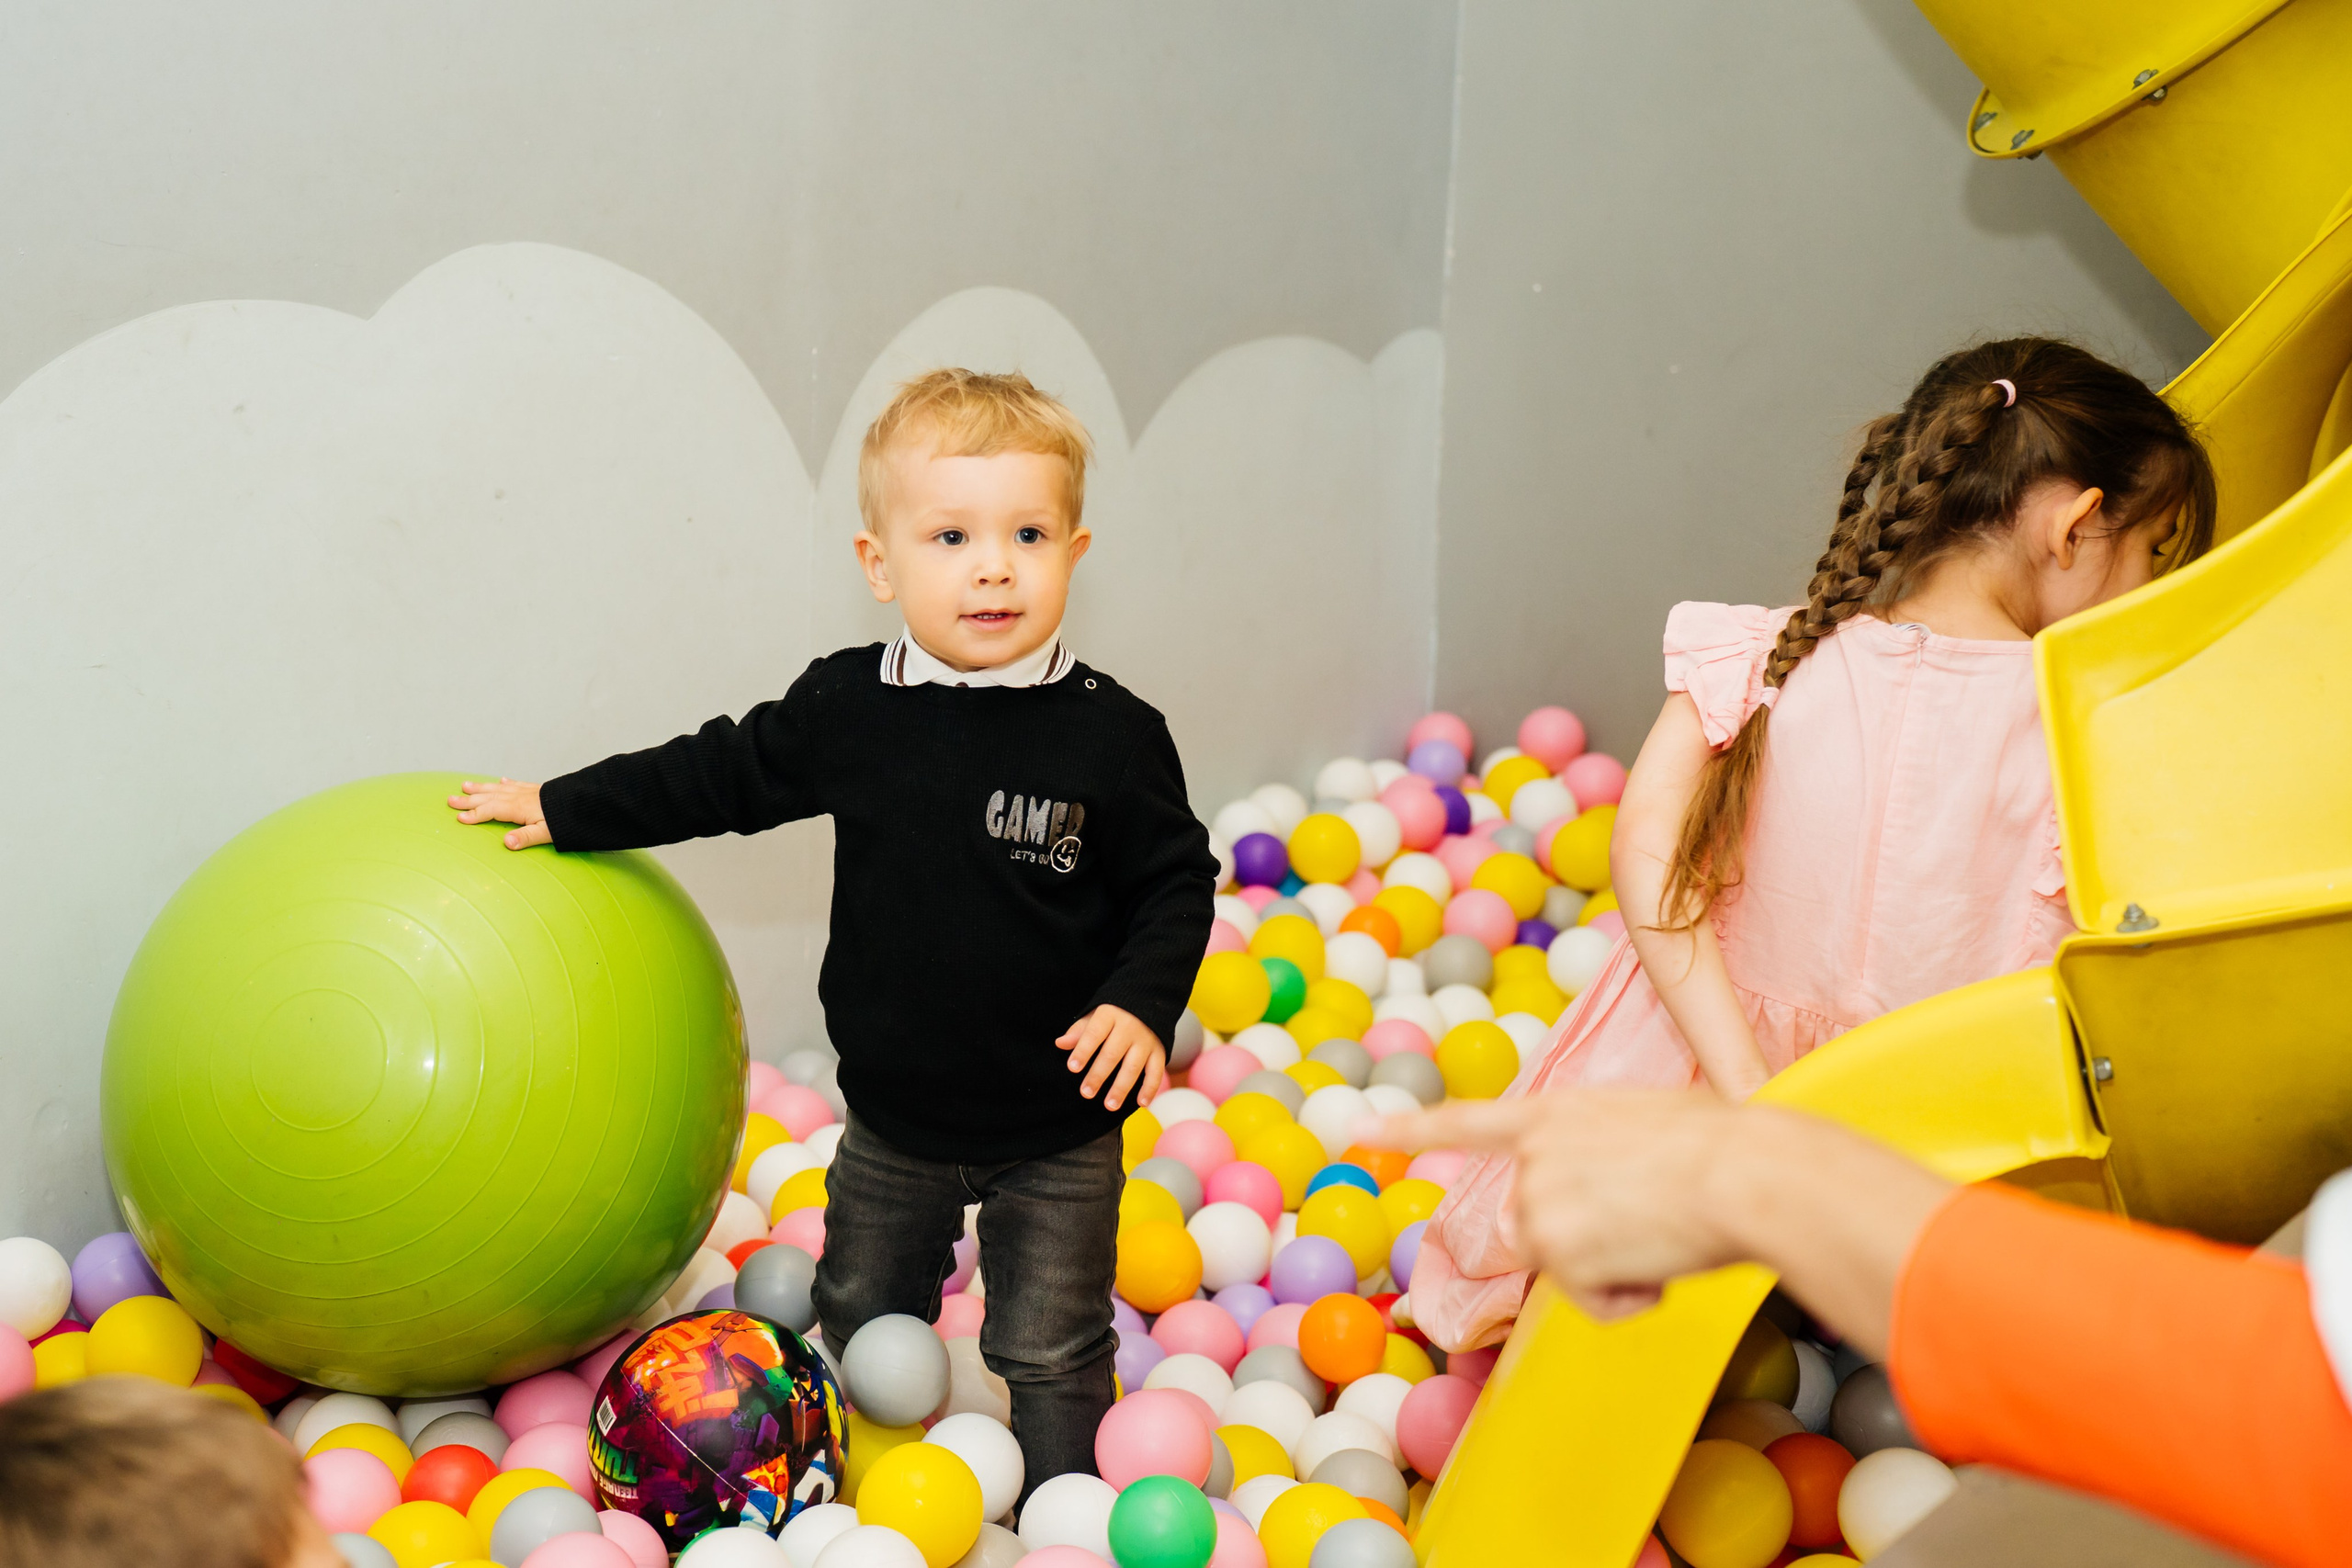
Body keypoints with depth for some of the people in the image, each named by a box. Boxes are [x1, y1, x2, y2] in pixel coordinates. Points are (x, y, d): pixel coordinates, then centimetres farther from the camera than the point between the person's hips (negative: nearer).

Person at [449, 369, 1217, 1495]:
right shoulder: (847, 708, -8)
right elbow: (723, 773, 6)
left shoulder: (1111, 735, -16)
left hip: (1056, 1128, -4)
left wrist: (1142, 1001, -21)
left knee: (1051, 1356, 8)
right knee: (862, 1325, 23)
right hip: (894, 1119, 4)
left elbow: (1175, 880, -7)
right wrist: (565, 810, 9)